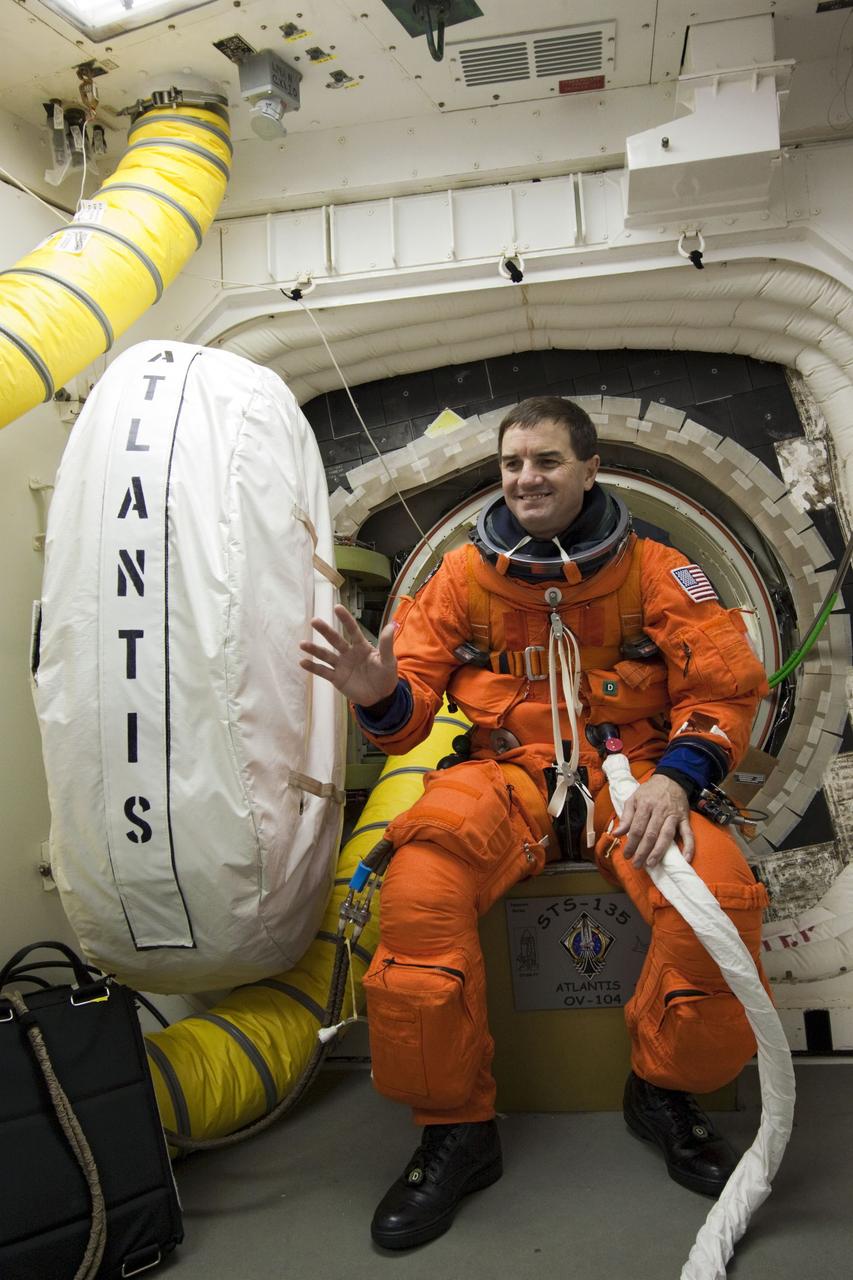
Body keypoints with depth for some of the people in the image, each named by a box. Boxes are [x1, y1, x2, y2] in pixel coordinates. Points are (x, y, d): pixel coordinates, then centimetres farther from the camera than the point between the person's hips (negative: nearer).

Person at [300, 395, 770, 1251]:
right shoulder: (464, 577, 7)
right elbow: (411, 708, 4)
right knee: (418, 889, -31)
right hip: (506, 773, 0)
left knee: (719, 893, -30)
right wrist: (380, 696, -21)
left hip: (630, 772, 0)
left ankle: (666, 1091, 1)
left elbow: (725, 689, 2)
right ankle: (454, 1127, -9)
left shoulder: (654, 572, 5)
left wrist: (676, 777, -16)